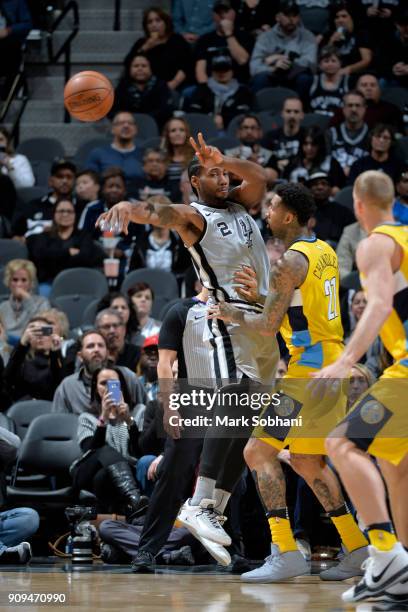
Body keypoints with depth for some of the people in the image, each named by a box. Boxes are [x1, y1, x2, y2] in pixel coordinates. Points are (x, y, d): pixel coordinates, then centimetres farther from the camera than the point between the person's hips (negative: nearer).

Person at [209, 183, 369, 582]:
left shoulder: (292, 261, -15)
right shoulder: (325, 252, 14)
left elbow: (268, 326, -16)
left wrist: (234, 316, 0)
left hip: (310, 370, -10)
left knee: (258, 452, -9)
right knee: (306, 460, 19)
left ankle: (286, 554, -16)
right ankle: (358, 550, 18)